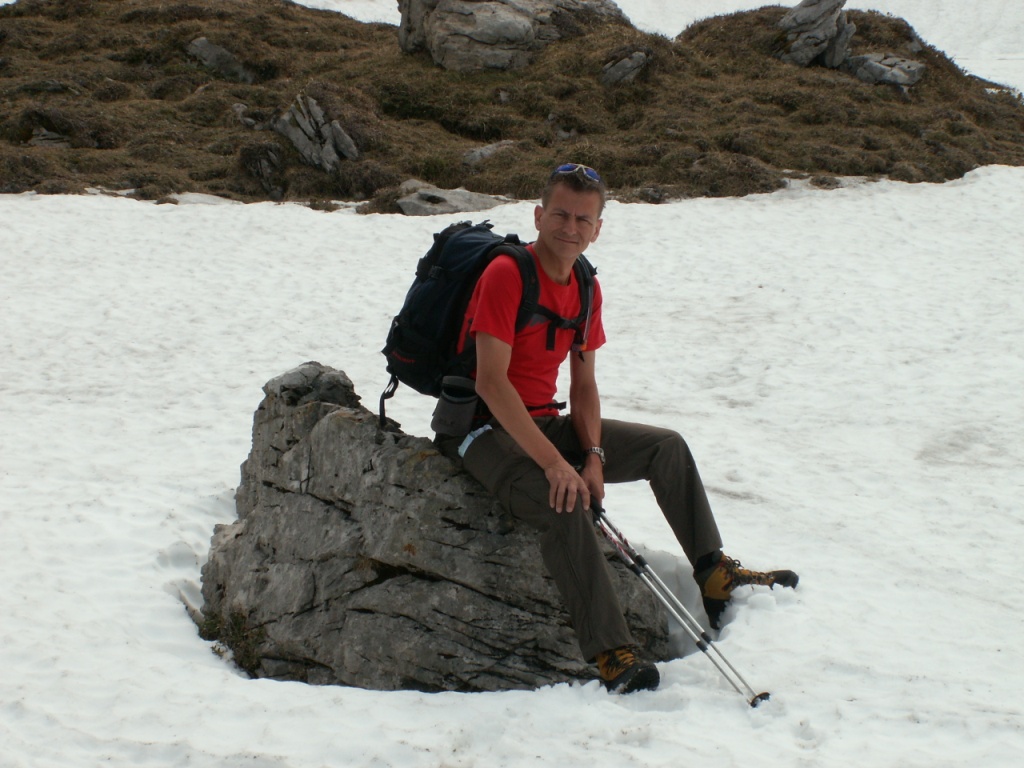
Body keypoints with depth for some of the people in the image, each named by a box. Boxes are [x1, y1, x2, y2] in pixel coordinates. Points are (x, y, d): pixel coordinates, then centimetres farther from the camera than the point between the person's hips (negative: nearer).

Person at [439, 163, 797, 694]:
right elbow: (491, 382, -26)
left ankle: (714, 575, 12)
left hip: (546, 422, 8)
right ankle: (611, 654, -31)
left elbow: (583, 383, 9)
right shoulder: (506, 275, -19)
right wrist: (553, 462, -30)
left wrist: (594, 455, -9)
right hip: (489, 427, -8)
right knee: (564, 507, -33)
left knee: (666, 448, 5)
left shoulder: (586, 289, 5)